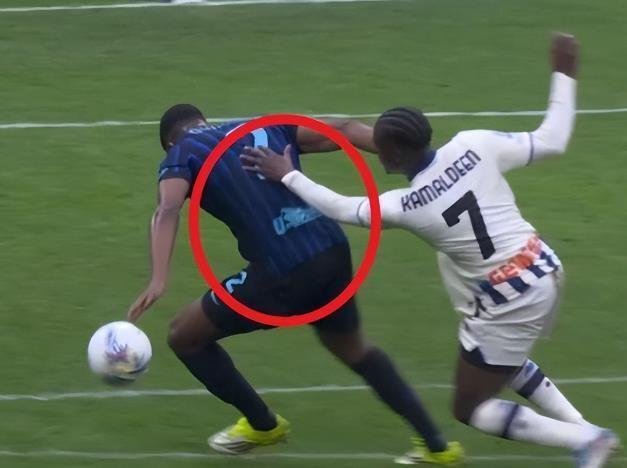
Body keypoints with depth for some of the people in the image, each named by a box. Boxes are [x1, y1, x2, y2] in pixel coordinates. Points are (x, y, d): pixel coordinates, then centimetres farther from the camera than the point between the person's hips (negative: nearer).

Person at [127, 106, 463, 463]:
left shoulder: (181, 156, 8)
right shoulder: (265, 127, 22)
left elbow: (168, 211, -13)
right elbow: (343, 131, 10)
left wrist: (159, 281, -27)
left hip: (282, 274, -6)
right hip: (334, 252, 6)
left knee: (185, 337, 19)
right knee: (354, 349, 34)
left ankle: (263, 424, 33)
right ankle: (437, 445, 32)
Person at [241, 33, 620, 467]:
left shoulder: (404, 206, -17)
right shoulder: (473, 146, -10)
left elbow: (341, 208, 0)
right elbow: (551, 141, -4)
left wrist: (287, 175, 12)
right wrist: (565, 75, 6)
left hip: (511, 304, -7)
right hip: (545, 270, 7)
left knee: (471, 409, 11)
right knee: (502, 358, 34)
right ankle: (583, 428, 22)